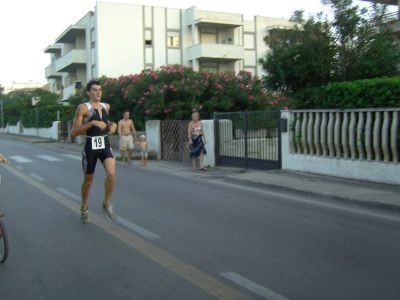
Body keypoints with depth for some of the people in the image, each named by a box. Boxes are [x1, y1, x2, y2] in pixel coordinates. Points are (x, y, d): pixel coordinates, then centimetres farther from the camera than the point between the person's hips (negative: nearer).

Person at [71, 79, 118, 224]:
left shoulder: (106, 106, 7)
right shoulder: (83, 108, -10)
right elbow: (73, 132, -15)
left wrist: (112, 125, 7)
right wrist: (92, 123, -25)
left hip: (105, 145, 3)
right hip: (91, 147, -3)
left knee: (111, 174, -21)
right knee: (88, 181, 11)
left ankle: (107, 204, 2)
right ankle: (84, 208, 36)